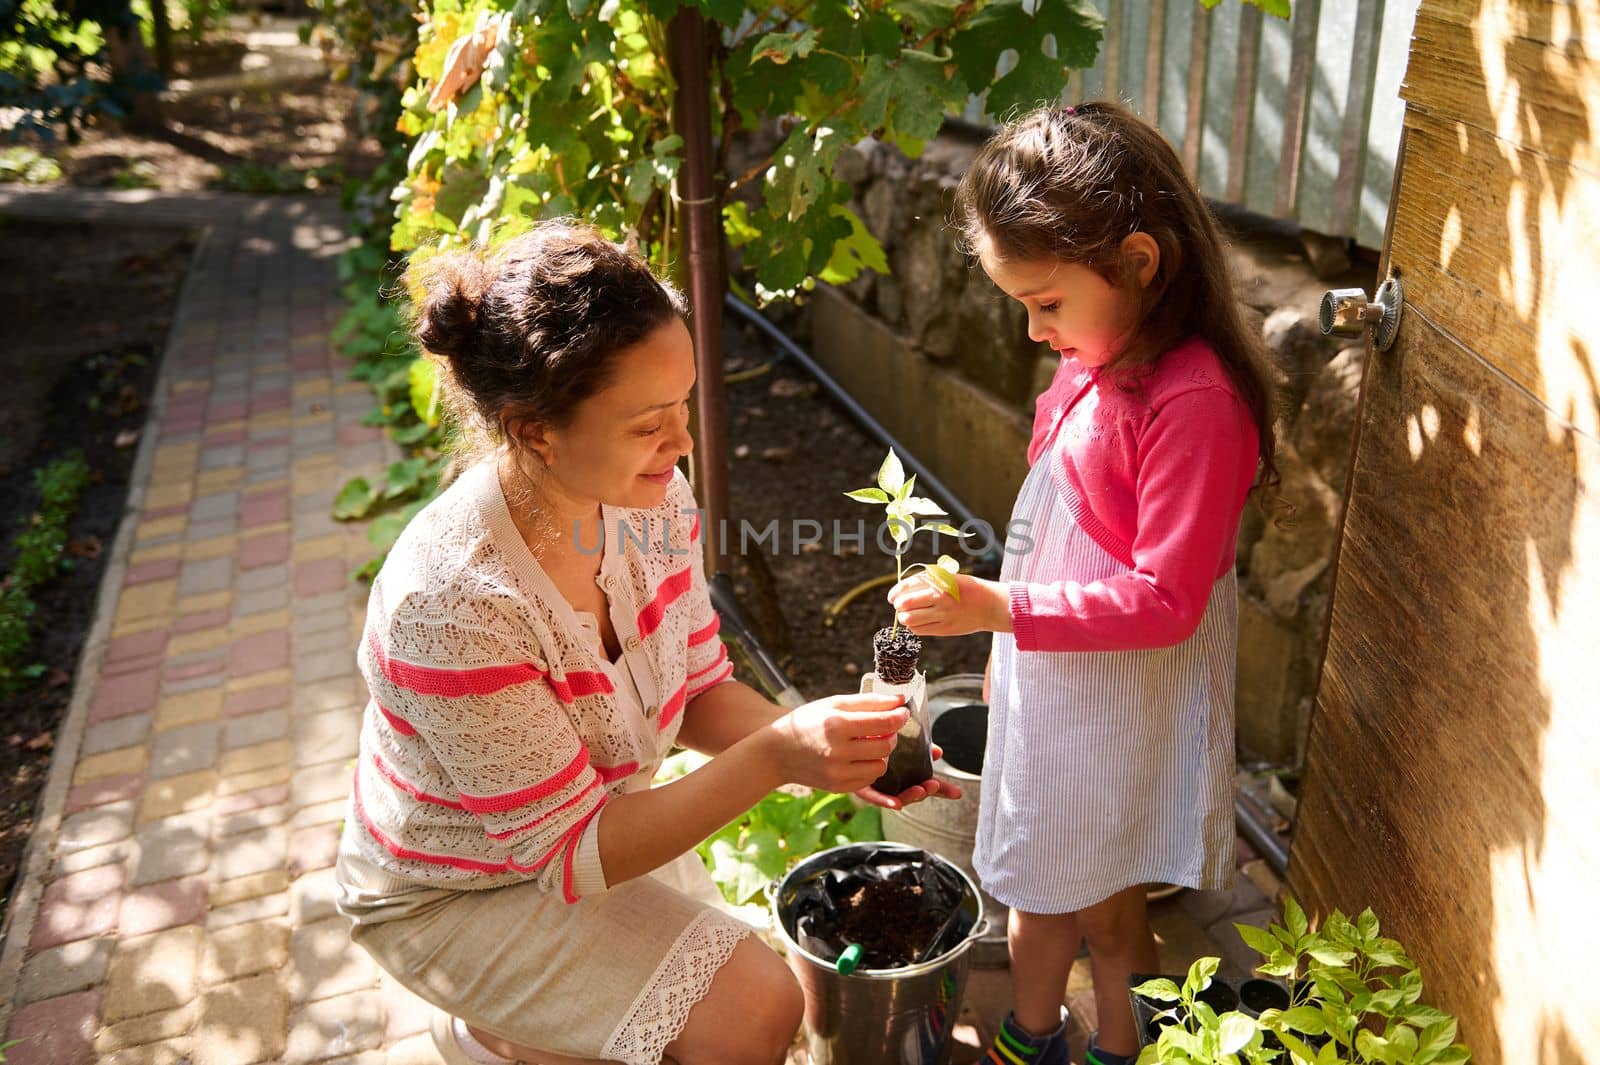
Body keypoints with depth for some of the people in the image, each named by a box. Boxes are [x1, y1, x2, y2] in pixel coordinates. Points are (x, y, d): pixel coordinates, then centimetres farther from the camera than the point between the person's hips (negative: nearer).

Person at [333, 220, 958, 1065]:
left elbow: (699, 691, -4)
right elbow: (569, 853, -28)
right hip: (456, 895, -6)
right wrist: (774, 757, -37)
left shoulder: (648, 496, -17)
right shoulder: (453, 605, -35)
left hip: (597, 820, 6)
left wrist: (828, 751, -22)